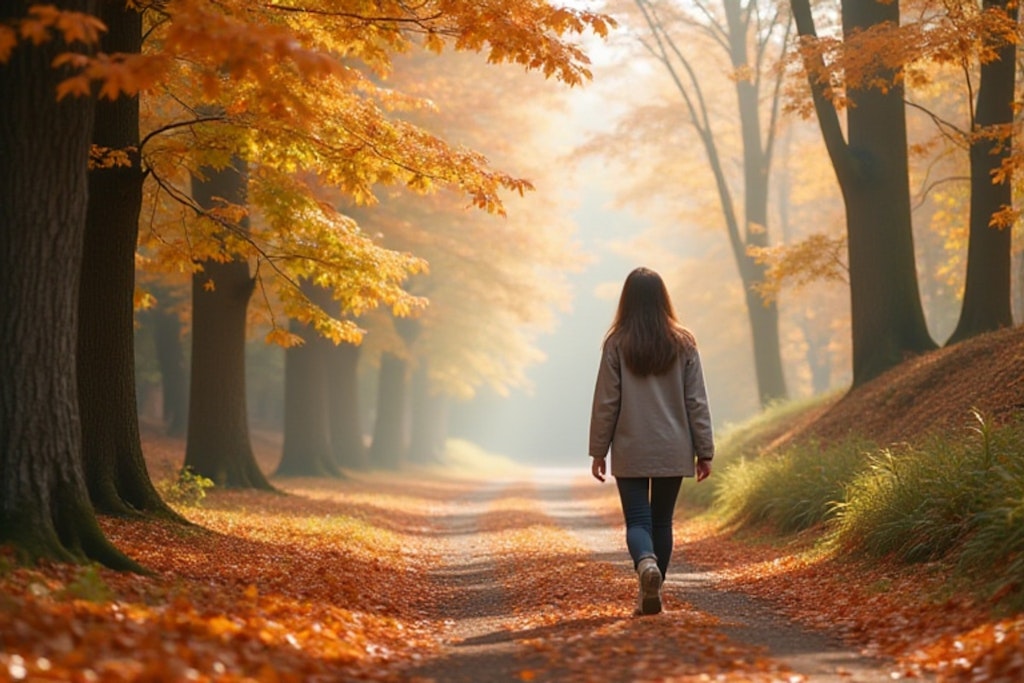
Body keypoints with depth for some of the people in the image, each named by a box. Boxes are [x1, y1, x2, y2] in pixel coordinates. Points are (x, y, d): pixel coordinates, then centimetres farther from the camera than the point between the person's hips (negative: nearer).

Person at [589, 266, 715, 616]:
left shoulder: (617, 344, -7)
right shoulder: (683, 343, -1)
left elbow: (606, 402, -5)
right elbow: (697, 402, 1)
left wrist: (598, 450, 3)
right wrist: (704, 450, 6)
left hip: (631, 452, -2)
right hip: (673, 451, 2)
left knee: (637, 520, 2)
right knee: (662, 521, 13)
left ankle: (647, 563, -28)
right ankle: (650, 593, 15)